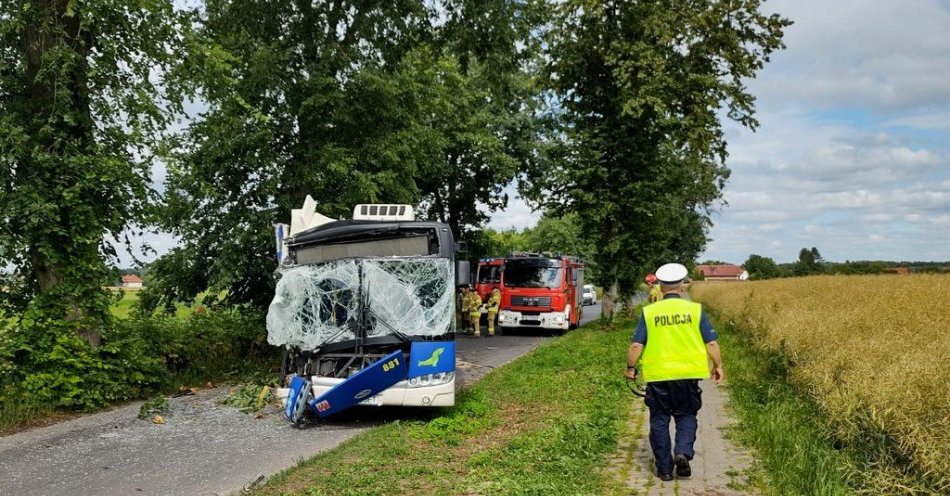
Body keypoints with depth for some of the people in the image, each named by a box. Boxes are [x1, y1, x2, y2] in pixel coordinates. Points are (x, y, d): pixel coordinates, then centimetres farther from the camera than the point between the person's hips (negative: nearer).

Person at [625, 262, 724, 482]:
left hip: (657, 375, 0)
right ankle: (683, 452, -6)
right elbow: (711, 343, 0)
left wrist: (630, 367, 9)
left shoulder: (649, 312, -2)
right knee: (686, 416, 17)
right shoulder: (695, 309, -1)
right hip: (687, 374, 0)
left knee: (659, 420, 12)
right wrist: (718, 366, 13)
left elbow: (636, 345, -5)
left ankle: (664, 468, 16)